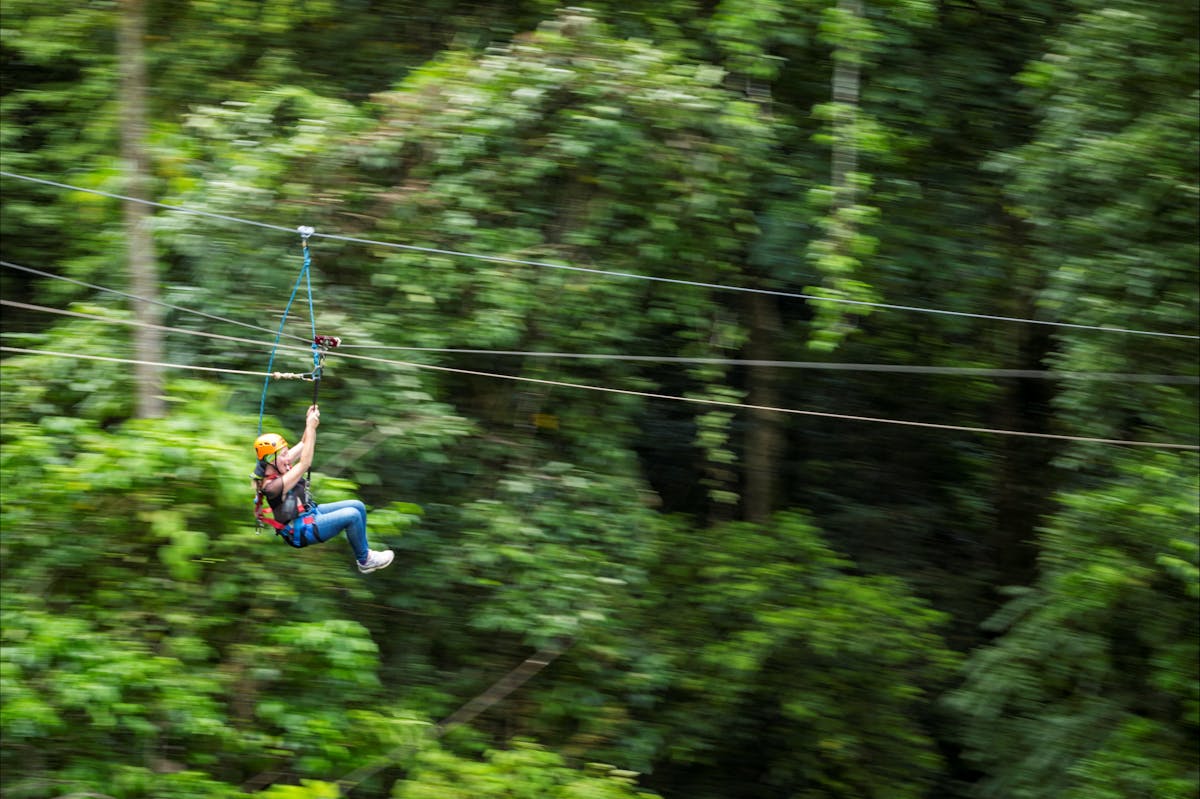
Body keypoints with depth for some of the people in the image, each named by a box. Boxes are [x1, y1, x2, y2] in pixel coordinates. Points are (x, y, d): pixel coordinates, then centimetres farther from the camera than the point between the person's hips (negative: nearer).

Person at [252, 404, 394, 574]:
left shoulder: (275, 468, -1)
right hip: (302, 531, -10)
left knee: (358, 506, 5)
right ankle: (365, 561, -3)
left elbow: (302, 446, 6)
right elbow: (304, 464, -33)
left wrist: (310, 423, -10)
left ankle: (363, 552, 15)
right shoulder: (272, 486, -28)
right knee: (352, 515, -20)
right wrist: (311, 428, -33)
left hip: (310, 513, 10)